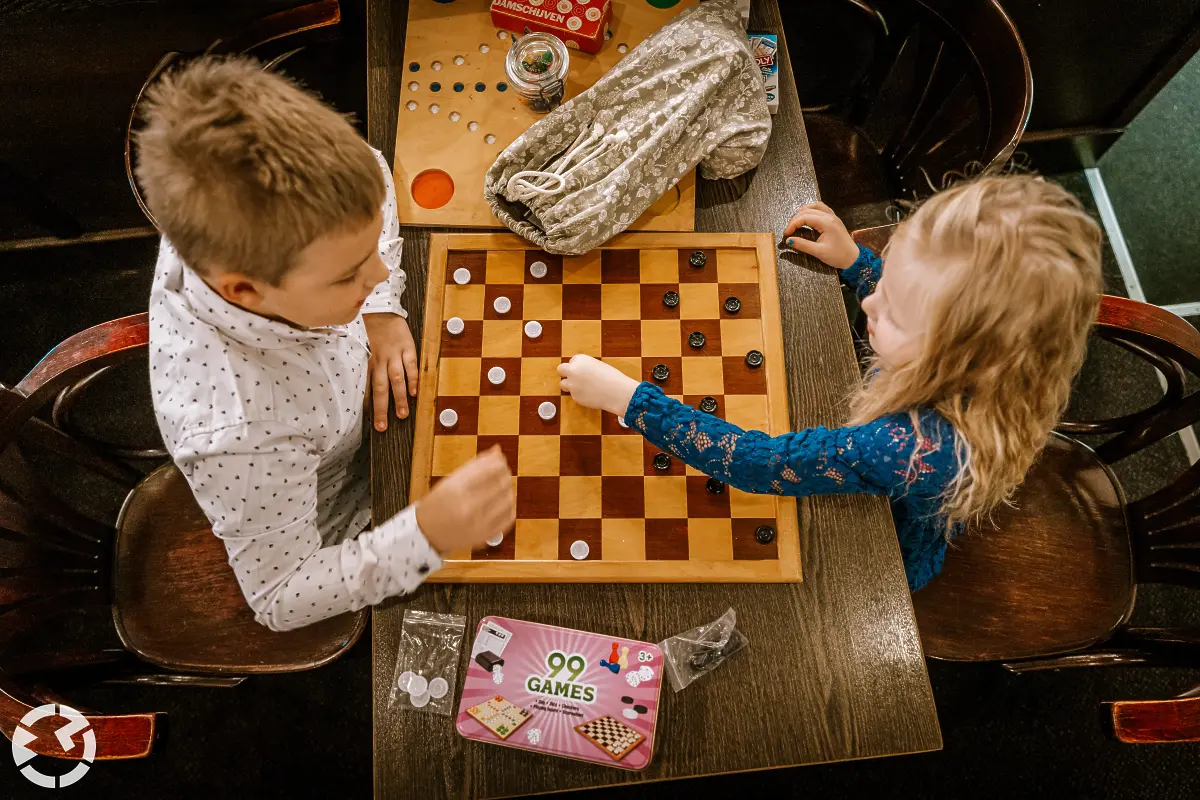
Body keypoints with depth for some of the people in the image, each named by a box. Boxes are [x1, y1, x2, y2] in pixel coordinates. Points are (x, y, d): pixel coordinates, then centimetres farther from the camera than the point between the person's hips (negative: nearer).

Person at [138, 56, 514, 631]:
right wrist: (426, 537, -47)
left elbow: (363, 173, -9)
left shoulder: (231, 227, -29)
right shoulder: (239, 433, -46)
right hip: (339, 531, -4)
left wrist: (382, 311, -22)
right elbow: (280, 602, -30)